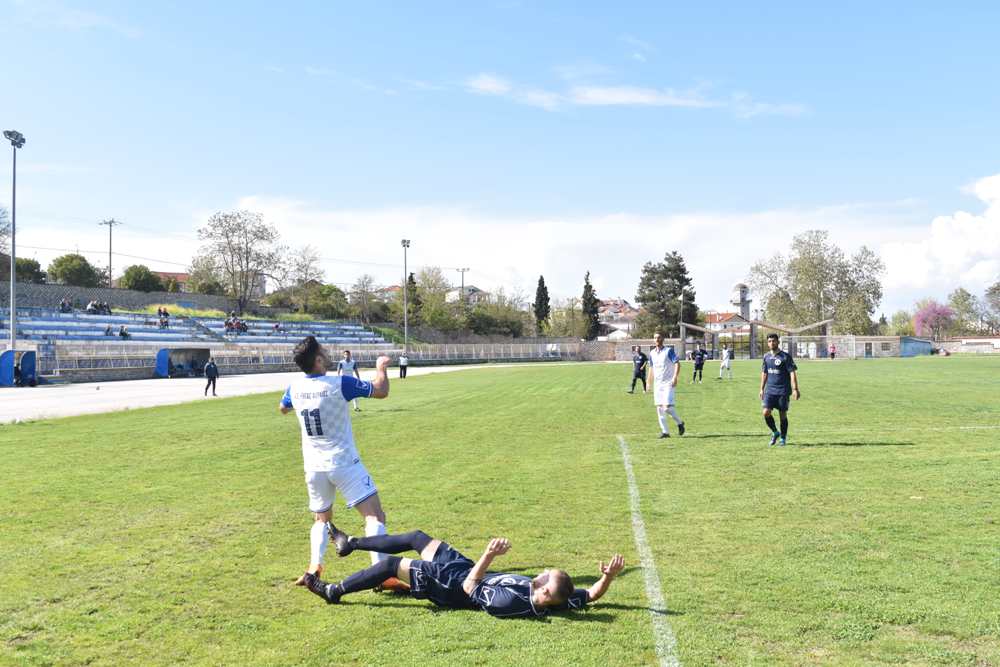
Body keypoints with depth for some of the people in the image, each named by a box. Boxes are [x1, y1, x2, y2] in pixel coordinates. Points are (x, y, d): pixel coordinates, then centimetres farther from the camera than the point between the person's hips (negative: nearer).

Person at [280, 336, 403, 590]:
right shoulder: (340, 384, -17)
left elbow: (283, 409, 22)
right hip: (344, 464, -5)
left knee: (321, 519, 23)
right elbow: (381, 391, -8)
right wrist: (381, 367, 10)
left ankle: (314, 565, 4)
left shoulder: (294, 387, -1)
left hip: (314, 467, 6)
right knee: (374, 514, -5)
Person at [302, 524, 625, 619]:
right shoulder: (559, 600, -23)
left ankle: (333, 591, 24)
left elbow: (469, 587, -31)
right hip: (464, 567, 8)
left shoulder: (510, 602, -41)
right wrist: (609, 576, -25)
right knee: (416, 537, 17)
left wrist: (488, 556, -43)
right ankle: (351, 543, 38)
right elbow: (591, 595, -8)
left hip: (454, 584, -8)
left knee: (392, 564, 0)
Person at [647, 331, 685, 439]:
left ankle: (679, 423, 9)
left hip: (668, 383, -6)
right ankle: (665, 431, 8)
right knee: (659, 408, 1)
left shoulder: (669, 351, -6)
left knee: (667, 406, -15)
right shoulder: (652, 353, 11)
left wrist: (675, 377, -24)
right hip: (657, 384, 6)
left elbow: (677, 363, -13)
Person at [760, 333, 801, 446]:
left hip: (783, 391, -4)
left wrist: (795, 389, -17)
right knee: (766, 412, -10)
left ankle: (783, 438, 19)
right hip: (770, 390, 4)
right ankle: (775, 432, 13)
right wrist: (762, 389, 16)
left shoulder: (785, 356, -7)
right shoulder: (766, 357, 9)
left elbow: (792, 373, -10)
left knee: (783, 415, 3)